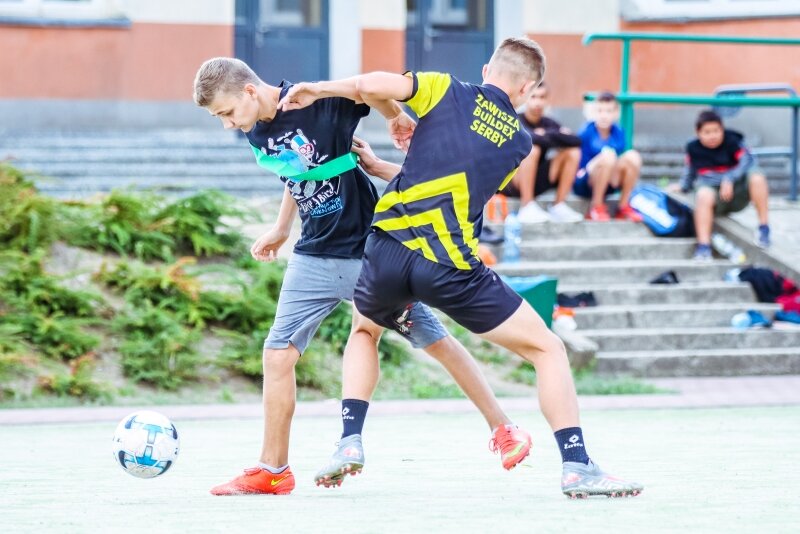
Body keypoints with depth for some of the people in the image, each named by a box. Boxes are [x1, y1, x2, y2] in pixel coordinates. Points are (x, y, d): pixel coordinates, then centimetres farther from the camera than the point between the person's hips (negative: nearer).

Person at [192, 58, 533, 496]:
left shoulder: (320, 101, -23)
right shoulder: (256, 134, 0)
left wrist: (402, 123, -28)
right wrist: (280, 229, 24)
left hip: (370, 244, -6)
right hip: (315, 255, 6)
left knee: (435, 340, 2)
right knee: (278, 353, -1)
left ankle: (502, 428, 17)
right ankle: (272, 470, 10)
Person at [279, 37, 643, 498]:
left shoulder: (448, 92, 6)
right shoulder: (520, 142, 12)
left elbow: (372, 85, -10)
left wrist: (356, 102, 8)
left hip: (387, 250, 2)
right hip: (451, 268, -2)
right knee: (548, 349, 9)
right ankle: (577, 466, -2)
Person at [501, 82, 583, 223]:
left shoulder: (547, 123, 4)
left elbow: (576, 141, -8)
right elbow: (530, 138, -33)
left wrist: (548, 135, -17)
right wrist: (556, 138, -17)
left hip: (535, 182, 6)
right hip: (511, 183, -6)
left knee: (573, 152, -4)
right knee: (532, 148, -32)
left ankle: (558, 206, -5)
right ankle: (527, 207, -26)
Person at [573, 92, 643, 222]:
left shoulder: (618, 133, 2)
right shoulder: (586, 132, -11)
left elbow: (620, 165, 8)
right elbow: (579, 164, -8)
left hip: (607, 185, 5)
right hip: (583, 184, -5)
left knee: (632, 157, -18)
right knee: (608, 156, -32)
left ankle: (623, 207, -9)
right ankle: (596, 207, -17)